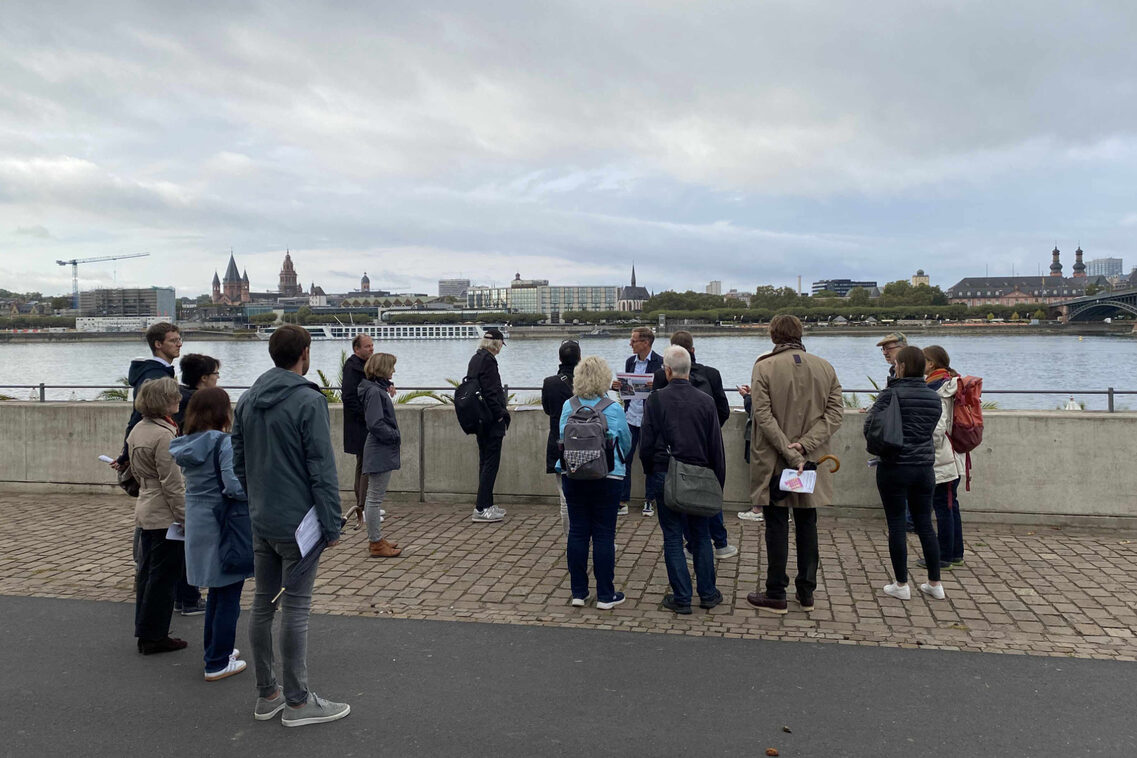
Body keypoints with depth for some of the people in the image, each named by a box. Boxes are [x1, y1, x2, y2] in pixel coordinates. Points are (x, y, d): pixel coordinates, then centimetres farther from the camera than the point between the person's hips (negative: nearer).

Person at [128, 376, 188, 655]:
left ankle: (146, 634, 26)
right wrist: (186, 518, -15)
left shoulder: (137, 431, 9)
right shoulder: (164, 435, -21)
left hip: (145, 511, 10)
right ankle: (154, 636, 10)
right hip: (165, 517, -10)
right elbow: (172, 484, -20)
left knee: (147, 574, 16)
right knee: (163, 577, 1)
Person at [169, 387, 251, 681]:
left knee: (216, 593, 23)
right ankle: (218, 663, 12)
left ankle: (215, 650, 35)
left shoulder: (187, 445, 6)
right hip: (225, 526, -8)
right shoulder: (224, 443, -18)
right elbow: (234, 486, -27)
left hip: (198, 526, 8)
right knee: (229, 596, 5)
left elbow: (193, 485, 15)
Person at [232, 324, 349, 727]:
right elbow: (322, 470, -17)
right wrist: (332, 525, -11)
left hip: (260, 523, 7)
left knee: (262, 605, 13)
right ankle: (297, 701, 9)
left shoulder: (247, 400, 8)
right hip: (298, 524, -7)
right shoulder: (309, 401, -15)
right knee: (295, 609, -1)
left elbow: (238, 462, 14)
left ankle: (266, 694, 24)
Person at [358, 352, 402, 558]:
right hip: (380, 452, -11)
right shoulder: (375, 392, -18)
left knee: (374, 497, 17)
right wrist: (395, 436, -13)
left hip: (382, 451, 11)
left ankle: (377, 539, 27)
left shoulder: (379, 389, 12)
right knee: (375, 498, -3)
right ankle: (376, 544, 4)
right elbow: (376, 424, -23)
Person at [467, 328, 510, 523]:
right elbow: (490, 391, -22)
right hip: (491, 419, -10)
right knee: (491, 461, -6)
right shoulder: (488, 360, -15)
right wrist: (501, 413, -15)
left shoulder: (475, 359, 14)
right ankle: (481, 508, -6)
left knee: (485, 461, 15)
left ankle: (486, 504, 22)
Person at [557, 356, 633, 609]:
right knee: (604, 534, 4)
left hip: (572, 477, 3)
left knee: (577, 532, 10)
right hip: (606, 477, -3)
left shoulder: (568, 406, -2)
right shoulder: (614, 410, -8)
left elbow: (561, 436, 9)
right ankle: (605, 595, 11)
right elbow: (626, 444, 5)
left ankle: (578, 592, 17)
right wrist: (618, 459, 27)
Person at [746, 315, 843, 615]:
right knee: (807, 525, 14)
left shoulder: (764, 367, -9)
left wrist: (790, 453, -16)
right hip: (812, 461, 4)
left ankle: (776, 595, 12)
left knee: (777, 525, 5)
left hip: (774, 462, -3)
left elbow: (764, 416, -16)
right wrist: (805, 445, -11)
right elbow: (835, 413, -3)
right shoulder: (825, 367, 3)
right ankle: (806, 593, 21)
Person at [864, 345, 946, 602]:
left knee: (896, 524, 3)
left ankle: (901, 585, 8)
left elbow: (870, 427, -14)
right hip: (924, 467, 5)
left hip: (894, 467, -5)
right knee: (925, 524, 13)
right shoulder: (934, 397, 5)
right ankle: (935, 584, 18)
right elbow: (930, 429, 13)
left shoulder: (891, 394, -13)